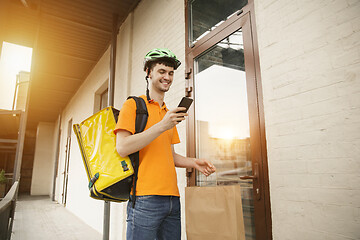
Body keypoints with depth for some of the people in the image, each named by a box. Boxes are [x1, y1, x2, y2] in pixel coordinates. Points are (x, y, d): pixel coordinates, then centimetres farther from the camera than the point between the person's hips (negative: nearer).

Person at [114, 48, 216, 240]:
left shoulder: (169, 113, 20)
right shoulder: (133, 105, 0)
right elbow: (122, 148, -13)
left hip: (172, 198, 7)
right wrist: (162, 126, -18)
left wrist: (194, 163, 3)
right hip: (145, 199, -6)